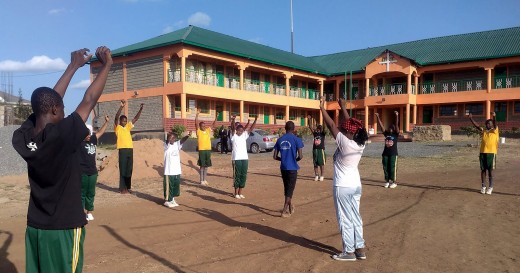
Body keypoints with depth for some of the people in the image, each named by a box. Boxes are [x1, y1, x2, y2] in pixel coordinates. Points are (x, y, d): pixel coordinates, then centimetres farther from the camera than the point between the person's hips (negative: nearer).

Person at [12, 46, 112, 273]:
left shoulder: (21, 138, -4)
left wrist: (74, 66, 15)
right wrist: (107, 64, -2)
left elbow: (48, 101, 7)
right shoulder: (60, 136, -22)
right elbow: (89, 100, -14)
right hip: (64, 228, -6)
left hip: (35, 227, 6)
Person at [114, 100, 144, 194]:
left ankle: (128, 187, 18)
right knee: (123, 169, -1)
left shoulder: (128, 127, 16)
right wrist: (121, 106, -27)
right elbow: (116, 117, -15)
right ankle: (122, 188, 4)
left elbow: (136, 118, 14)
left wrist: (140, 109, 2)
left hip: (130, 149, 6)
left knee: (129, 169, 9)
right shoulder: (117, 127, 0)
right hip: (122, 150, -6)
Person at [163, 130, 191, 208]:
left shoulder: (177, 144, 4)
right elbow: (168, 141, -30)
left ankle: (172, 200, 28)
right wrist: (169, 136, -52)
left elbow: (182, 140, -13)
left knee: (176, 186, 14)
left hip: (177, 171, 6)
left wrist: (187, 136, -33)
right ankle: (167, 201, 15)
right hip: (169, 171, -6)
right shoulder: (166, 145, -8)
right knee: (168, 186, 2)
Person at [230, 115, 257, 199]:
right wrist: (233, 120, -38)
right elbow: (232, 128, -19)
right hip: (236, 158, -5)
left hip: (245, 158, 5)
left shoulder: (244, 135, 11)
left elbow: (251, 128, 2)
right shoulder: (234, 135, 0)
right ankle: (236, 193, 11)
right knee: (237, 175, 2)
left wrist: (255, 120, -12)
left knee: (243, 175, 8)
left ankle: (240, 192, 18)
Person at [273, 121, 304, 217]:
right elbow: (300, 156, -12)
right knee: (290, 189, 3)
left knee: (287, 187, 18)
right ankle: (285, 210, 1)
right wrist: (296, 159, 8)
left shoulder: (280, 140, 5)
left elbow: (275, 156, 5)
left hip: (283, 168, 5)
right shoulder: (296, 139, -8)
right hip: (292, 168, -4)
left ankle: (290, 207, 32)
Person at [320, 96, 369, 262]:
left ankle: (349, 252, 12)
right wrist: (342, 105, 17)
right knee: (355, 217, 16)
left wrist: (322, 108, -7)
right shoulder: (360, 144, -2)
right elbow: (349, 122, 8)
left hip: (342, 187, -7)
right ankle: (359, 248, 24)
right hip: (356, 185, 8)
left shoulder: (345, 142, -20)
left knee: (345, 219, 3)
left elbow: (331, 125, -15)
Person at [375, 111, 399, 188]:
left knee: (392, 168, -1)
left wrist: (397, 116, -25)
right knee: (385, 168, 8)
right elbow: (381, 125, 3)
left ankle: (394, 182, 8)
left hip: (393, 154, -4)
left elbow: (396, 125, -13)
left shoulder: (396, 134, -1)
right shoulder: (386, 134, 8)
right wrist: (378, 117, -4)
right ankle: (387, 181, 20)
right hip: (385, 153, 4)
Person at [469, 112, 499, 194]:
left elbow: (494, 124, -18)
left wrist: (494, 116, -37)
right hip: (483, 153, 4)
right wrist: (471, 119, -17)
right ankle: (483, 186, 16)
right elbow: (477, 126, -2)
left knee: (490, 170, 2)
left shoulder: (494, 131, 1)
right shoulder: (483, 131, 12)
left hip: (491, 153, -4)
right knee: (483, 170, 7)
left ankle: (490, 187, 12)